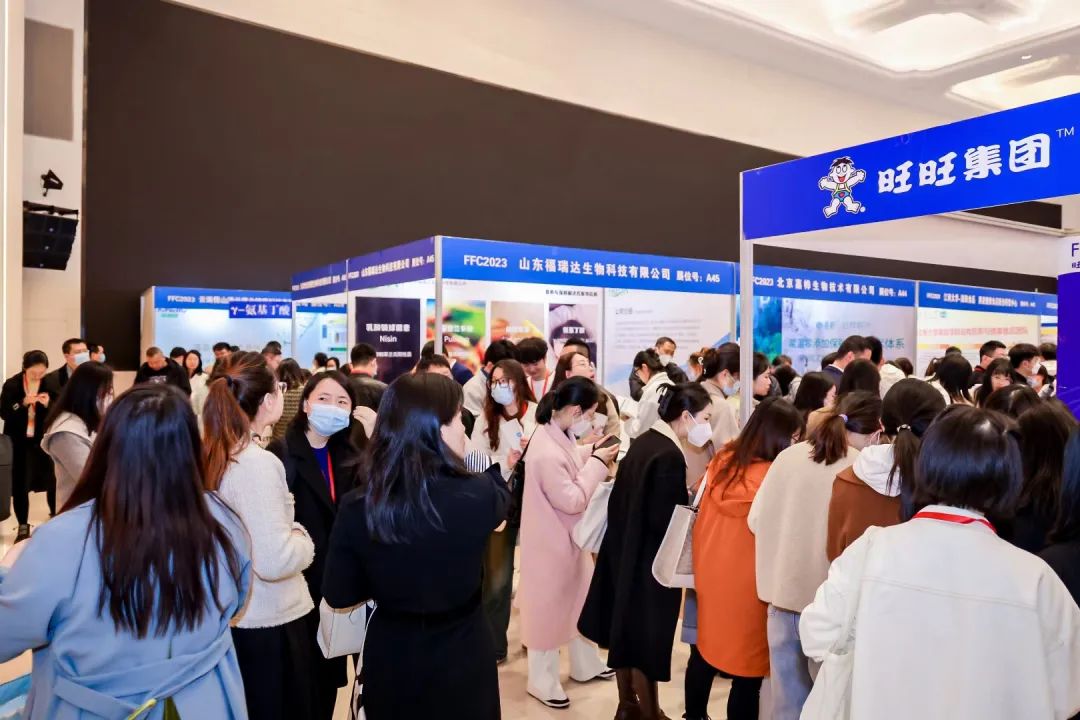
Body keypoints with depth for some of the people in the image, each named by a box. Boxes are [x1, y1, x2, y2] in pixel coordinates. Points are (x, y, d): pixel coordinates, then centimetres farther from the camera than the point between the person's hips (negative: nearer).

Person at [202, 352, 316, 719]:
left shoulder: (207, 455, -1)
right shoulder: (259, 463, -25)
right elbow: (273, 561, -29)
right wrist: (304, 541, -10)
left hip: (225, 614, 8)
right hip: (268, 622, -8)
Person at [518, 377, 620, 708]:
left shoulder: (558, 435, -4)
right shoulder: (547, 453, -33)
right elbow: (573, 500, -26)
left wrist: (590, 453, 2)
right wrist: (597, 463, -20)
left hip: (568, 536, 9)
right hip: (551, 541, -9)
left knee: (580, 597, 23)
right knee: (548, 606, 10)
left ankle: (585, 664, 44)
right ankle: (542, 681, 32)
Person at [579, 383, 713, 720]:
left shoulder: (644, 442, 3)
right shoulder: (669, 456, -24)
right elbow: (664, 521, -24)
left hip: (626, 552, 9)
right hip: (649, 562, -9)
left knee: (627, 631, 20)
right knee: (645, 638, 7)